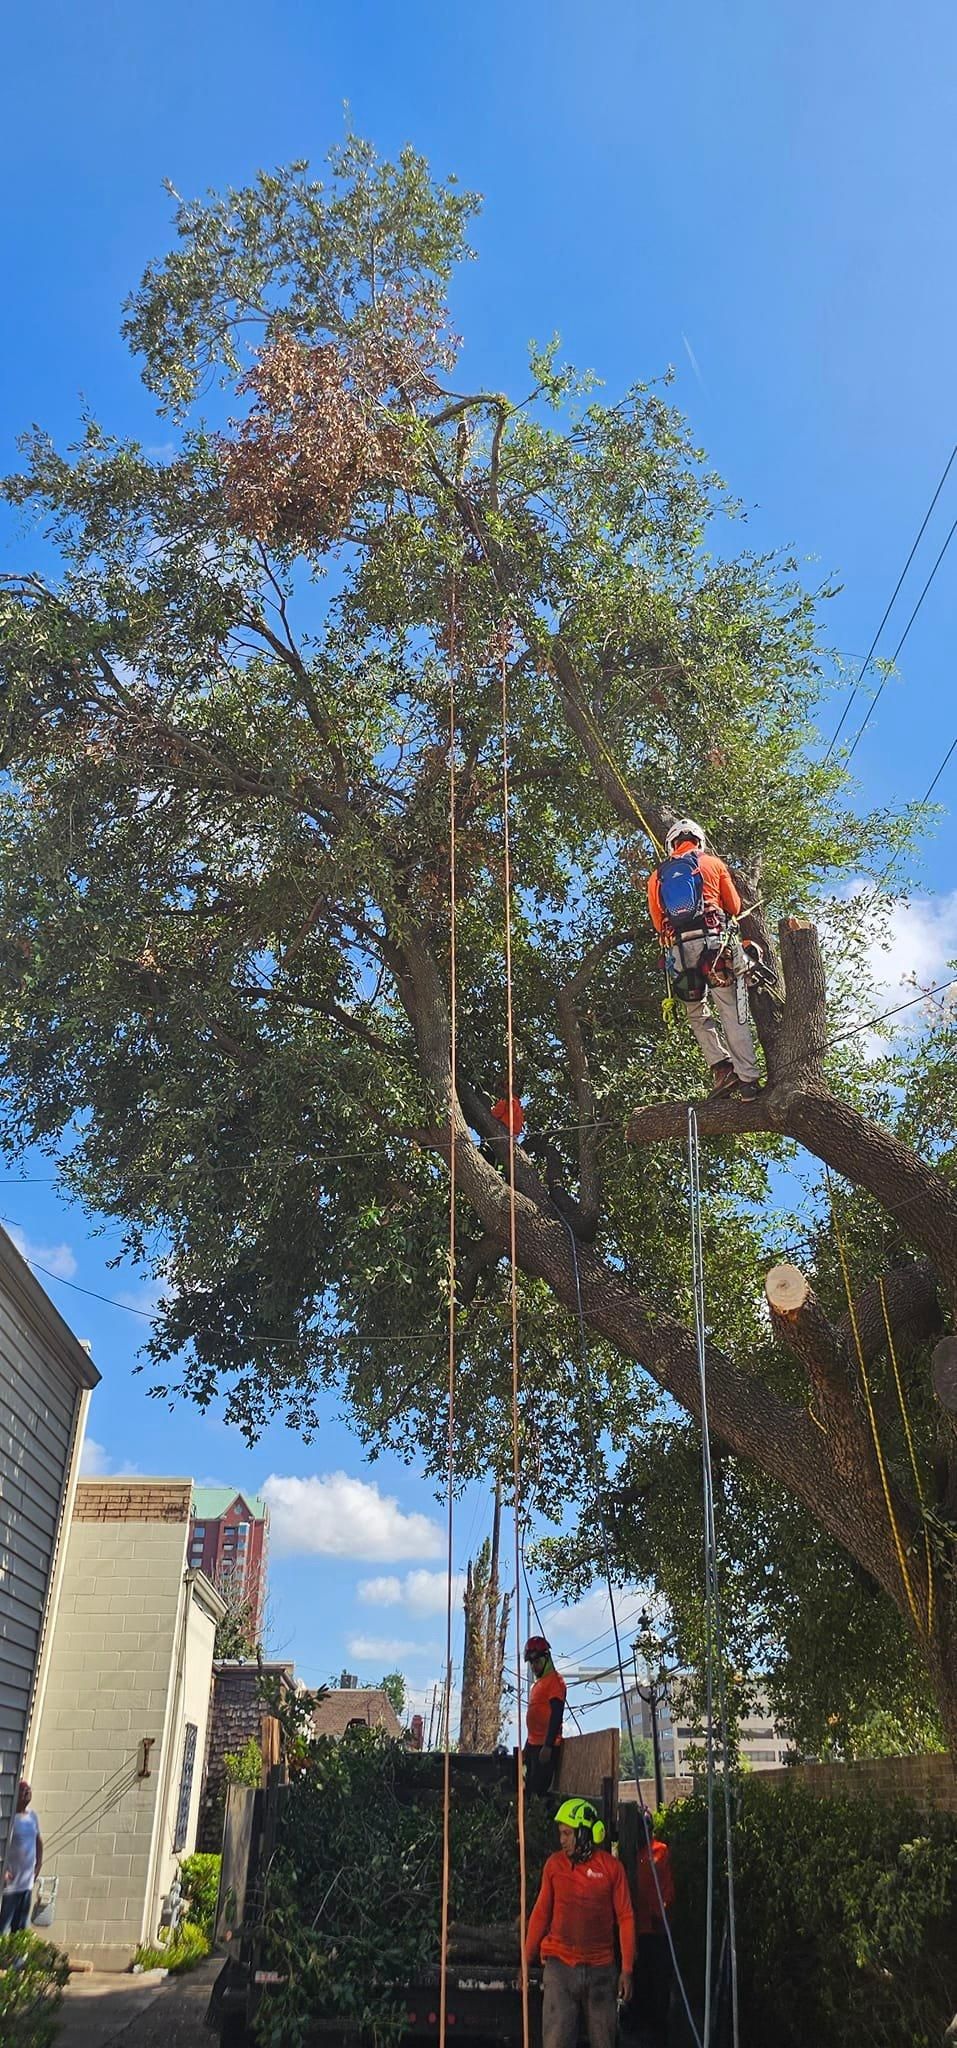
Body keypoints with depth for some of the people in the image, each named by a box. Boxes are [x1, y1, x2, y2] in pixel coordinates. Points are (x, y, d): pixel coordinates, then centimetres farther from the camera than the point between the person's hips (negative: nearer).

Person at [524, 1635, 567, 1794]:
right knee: (530, 1790, 10)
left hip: (545, 1746, -10)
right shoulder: (536, 1684, 20)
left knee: (538, 1791, -13)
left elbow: (556, 1716, -18)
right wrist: (527, 1746, 22)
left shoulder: (554, 1681, -9)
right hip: (534, 1745, 10)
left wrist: (548, 1746, -23)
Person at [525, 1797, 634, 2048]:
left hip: (600, 1968, 0)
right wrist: (526, 1961, 9)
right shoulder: (554, 1865, 2)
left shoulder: (611, 1867, -3)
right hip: (560, 1966, 0)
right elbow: (541, 1914, 8)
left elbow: (625, 1918, 0)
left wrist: (627, 1969, -3)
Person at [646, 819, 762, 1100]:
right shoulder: (713, 863, 14)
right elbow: (735, 908, 19)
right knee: (733, 1015, -1)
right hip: (715, 942, -2)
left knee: (698, 1015, 16)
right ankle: (748, 1080, -7)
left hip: (678, 950, 2)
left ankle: (721, 1066, -1)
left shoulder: (657, 876, 18)